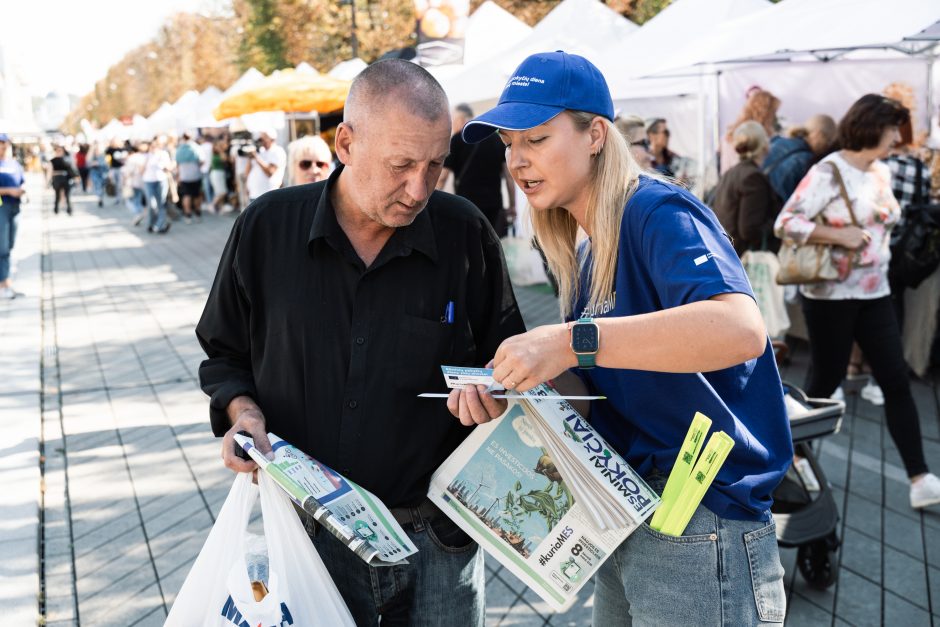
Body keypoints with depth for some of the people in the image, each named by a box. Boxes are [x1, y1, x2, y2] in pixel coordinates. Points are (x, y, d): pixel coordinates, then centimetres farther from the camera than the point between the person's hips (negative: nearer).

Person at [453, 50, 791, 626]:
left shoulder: (657, 214, -16)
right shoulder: (587, 257, 10)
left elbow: (741, 328, -34)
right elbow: (593, 386, 11)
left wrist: (572, 342, -39)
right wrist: (502, 388, -8)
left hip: (701, 529, -9)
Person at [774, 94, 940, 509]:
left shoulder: (882, 172, 9)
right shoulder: (829, 172, -14)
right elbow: (785, 223, -20)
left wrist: (876, 248, 10)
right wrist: (839, 235, -24)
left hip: (874, 293, 7)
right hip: (831, 293, -7)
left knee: (896, 381, 1)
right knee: (825, 381, 5)